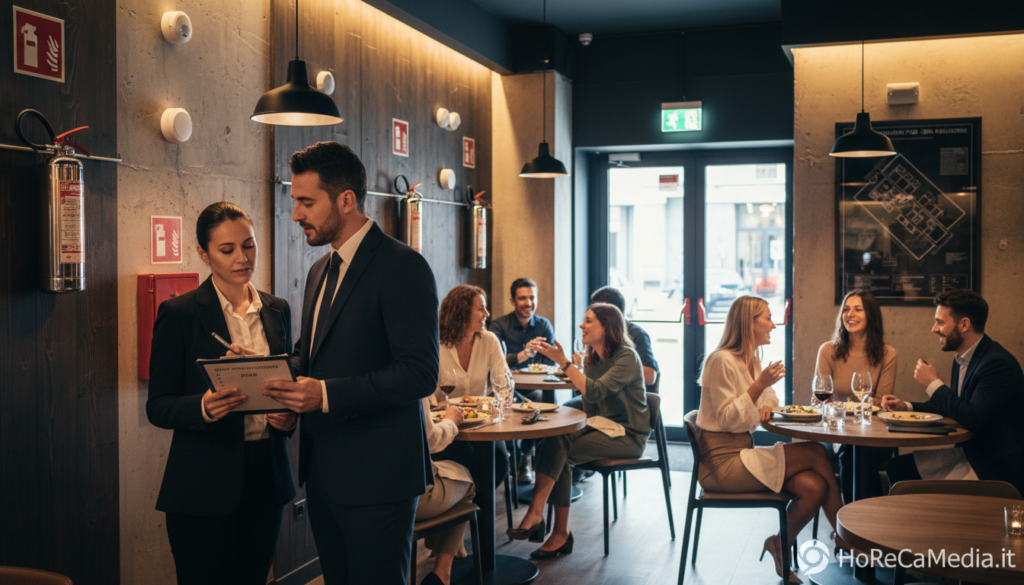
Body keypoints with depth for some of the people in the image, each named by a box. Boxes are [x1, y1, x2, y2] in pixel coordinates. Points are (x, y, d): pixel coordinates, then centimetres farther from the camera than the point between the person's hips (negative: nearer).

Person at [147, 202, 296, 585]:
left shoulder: (277, 310, 9)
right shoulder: (179, 314, -5)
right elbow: (158, 406, -6)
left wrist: (288, 415, -4)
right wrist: (202, 407, -26)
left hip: (266, 476, 5)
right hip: (205, 483, -4)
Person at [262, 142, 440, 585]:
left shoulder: (402, 267, -14)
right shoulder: (320, 271, 15)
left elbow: (420, 374, -21)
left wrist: (327, 394, -27)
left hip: (377, 475, -8)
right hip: (323, 471, 9)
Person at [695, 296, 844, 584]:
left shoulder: (752, 360, 14)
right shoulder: (722, 360, -14)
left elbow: (768, 394, 31)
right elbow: (727, 419, -16)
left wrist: (766, 404, 7)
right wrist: (759, 385, -21)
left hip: (741, 454, 9)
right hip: (720, 461, -9)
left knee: (814, 487, -15)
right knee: (816, 453, -15)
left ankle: (781, 545, 6)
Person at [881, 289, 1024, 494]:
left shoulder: (997, 363, -21)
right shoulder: (963, 359, 11)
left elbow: (972, 419, -29)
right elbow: (952, 408, 23)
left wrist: (933, 384, -18)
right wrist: (906, 407, 9)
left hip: (997, 467, -9)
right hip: (971, 452, 9)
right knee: (898, 467, -1)